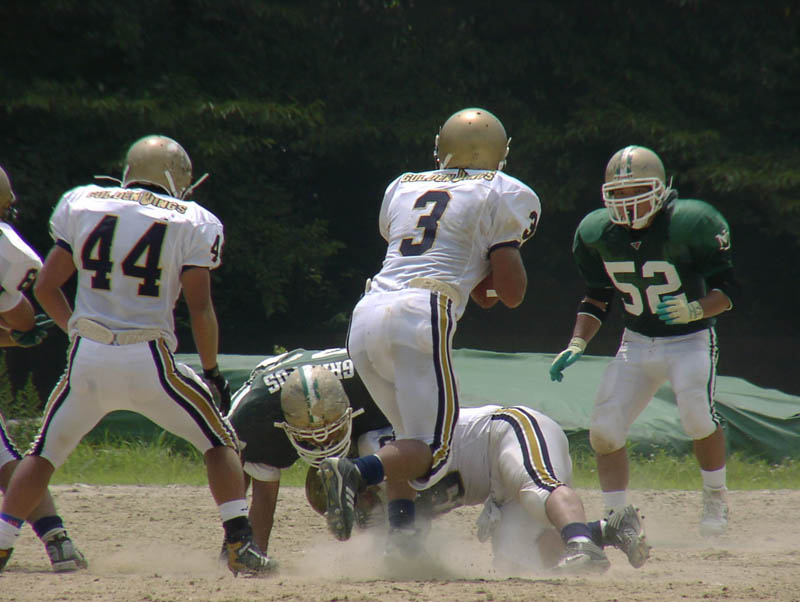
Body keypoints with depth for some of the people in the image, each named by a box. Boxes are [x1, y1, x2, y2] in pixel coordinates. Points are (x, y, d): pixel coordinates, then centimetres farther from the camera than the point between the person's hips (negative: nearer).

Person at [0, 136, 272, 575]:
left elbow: (45, 286, 11)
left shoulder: (82, 206, 10)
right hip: (148, 361, -2)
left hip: (87, 358, 2)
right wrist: (211, 371, 10)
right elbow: (200, 308, -2)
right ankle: (241, 545, 1)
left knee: (45, 452, 20)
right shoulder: (190, 223, 2)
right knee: (219, 441, 14)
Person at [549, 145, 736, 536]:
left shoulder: (692, 225, -21)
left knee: (697, 417, -27)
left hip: (691, 339, -5)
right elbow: (596, 299, 7)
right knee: (604, 430, -7)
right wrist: (576, 345, -5)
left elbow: (725, 291, -14)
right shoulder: (597, 234, -6)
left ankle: (715, 498, -2)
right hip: (637, 342, 5)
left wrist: (694, 310, -33)